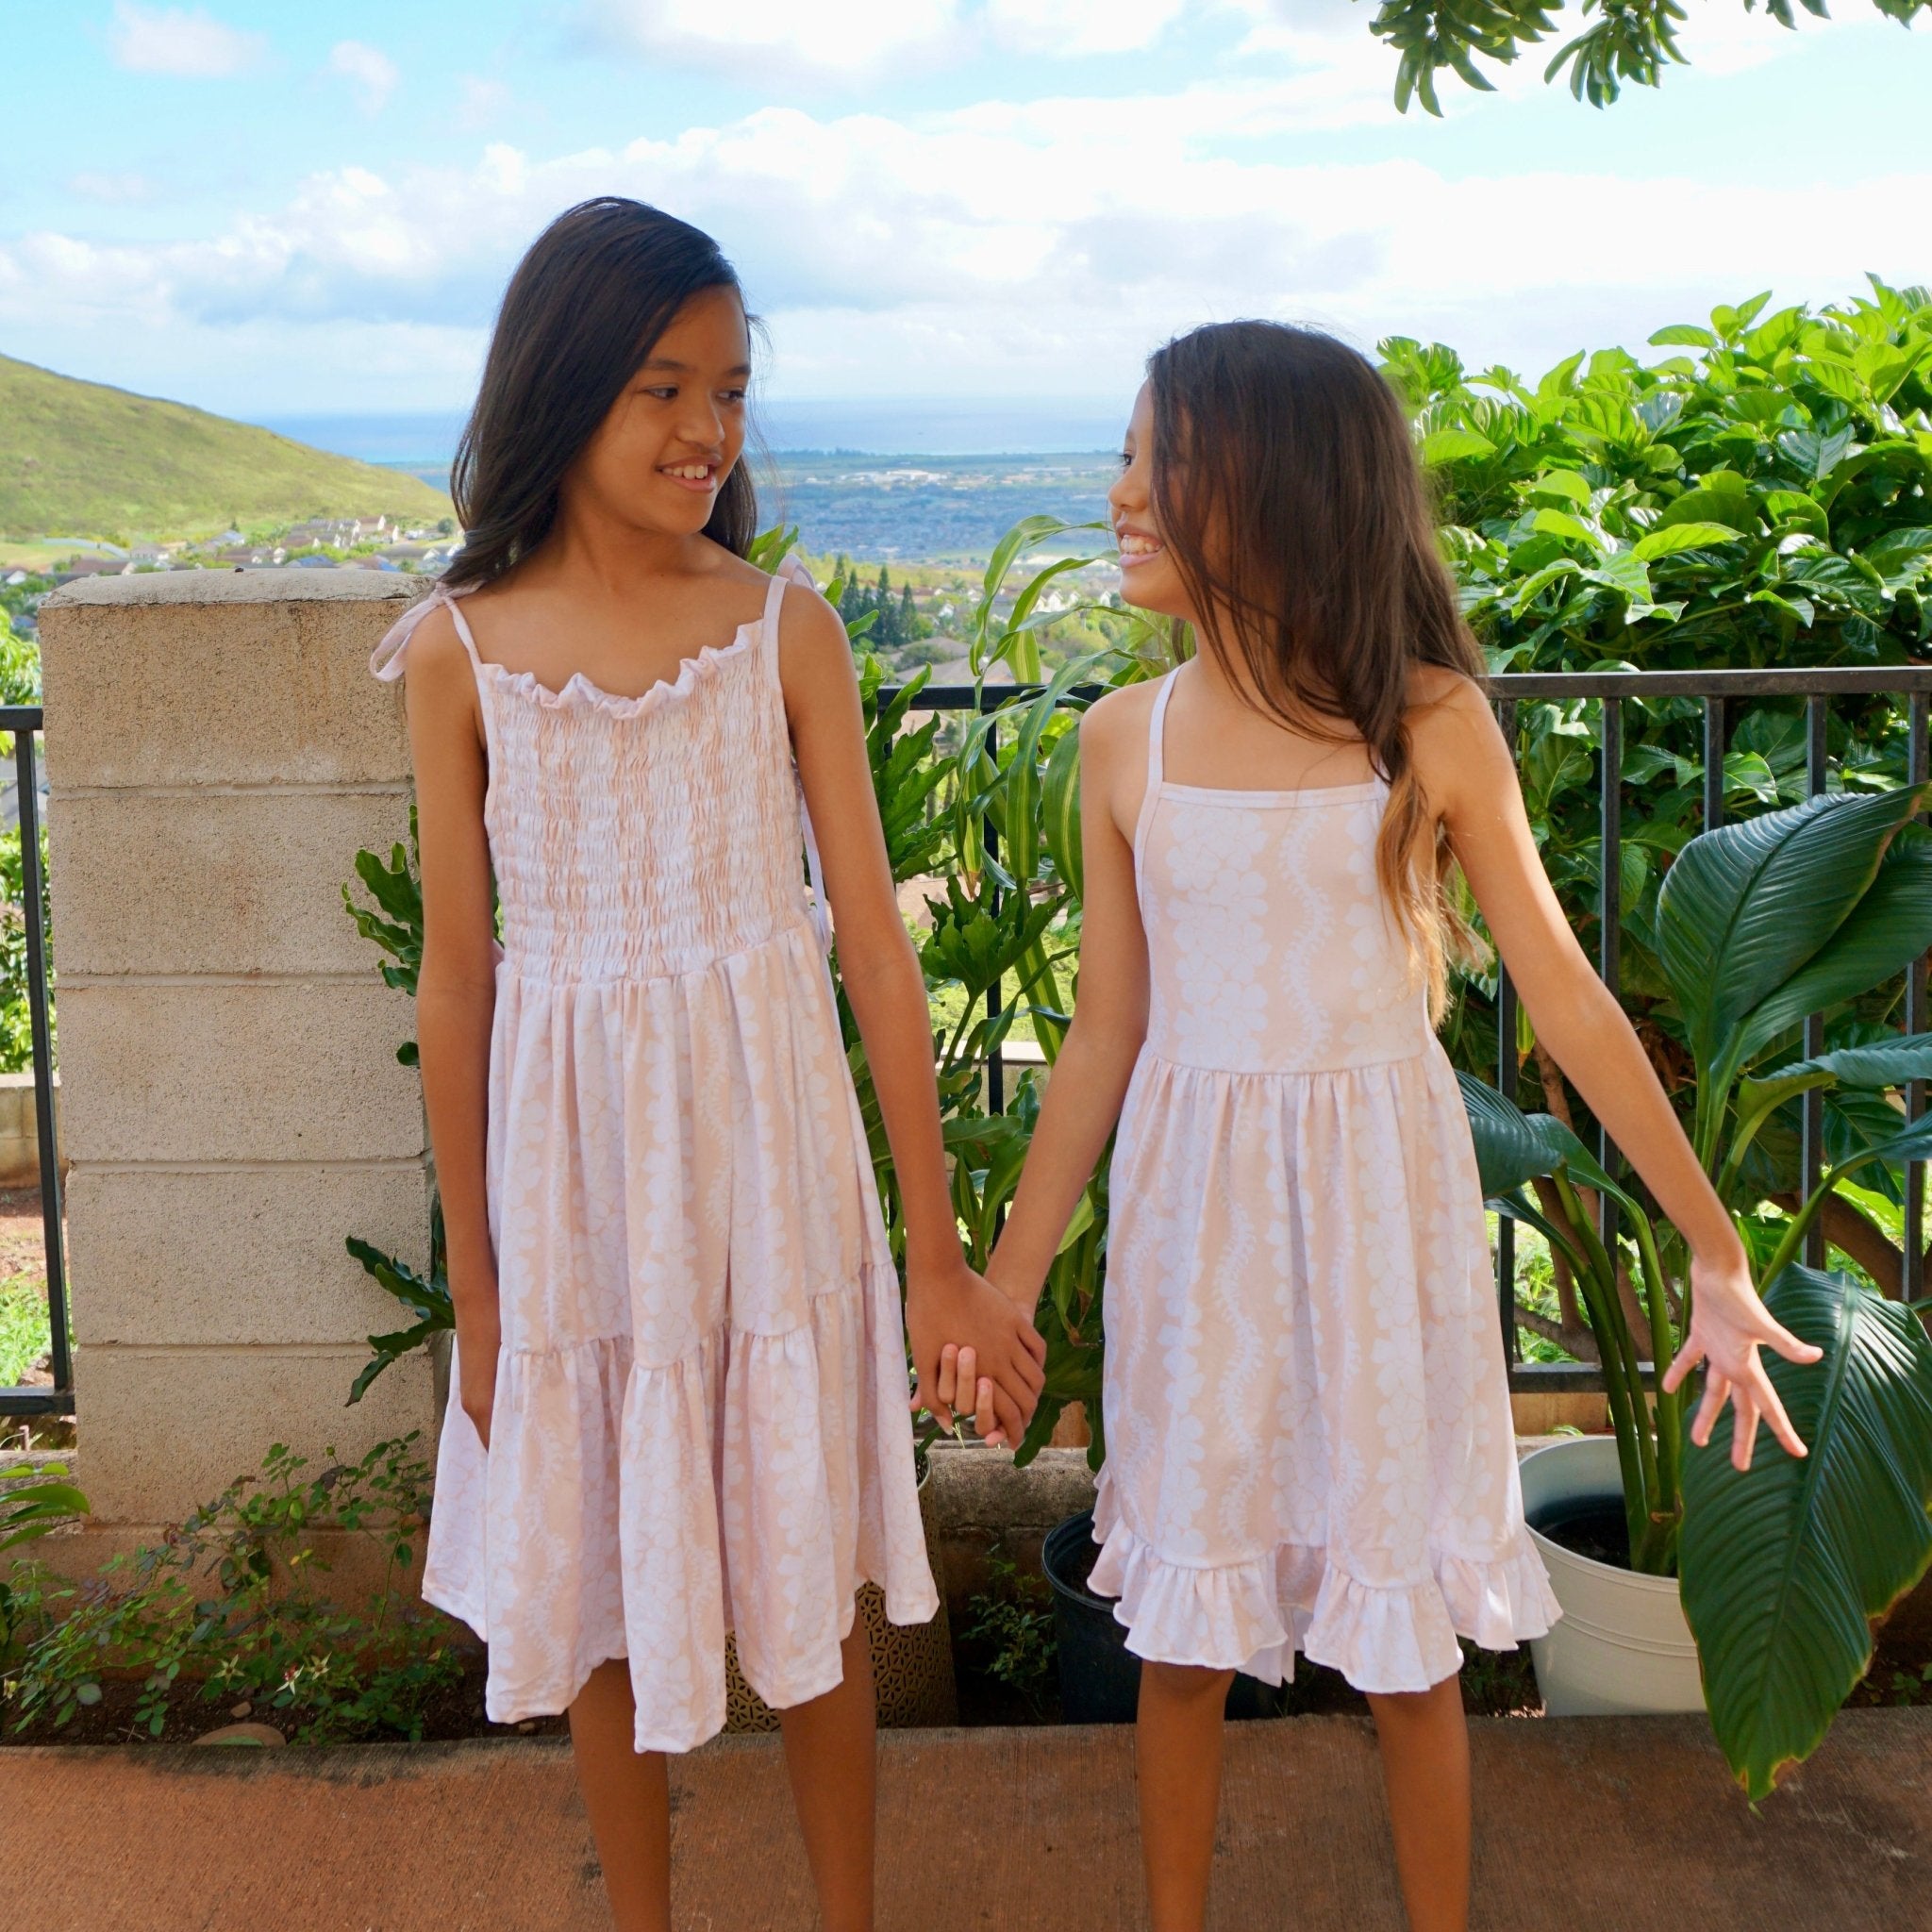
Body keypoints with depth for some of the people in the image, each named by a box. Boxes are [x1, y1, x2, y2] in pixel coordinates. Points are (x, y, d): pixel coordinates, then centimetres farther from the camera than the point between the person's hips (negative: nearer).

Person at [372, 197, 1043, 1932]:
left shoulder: (784, 629, -6)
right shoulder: (461, 651, -5)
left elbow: (873, 939, -5)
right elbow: (459, 974, -1)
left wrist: (937, 1256, -5)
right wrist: (474, 1284, 2)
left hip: (770, 1151, 0)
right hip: (574, 1158, 0)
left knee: (809, 1562, 13)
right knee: (605, 1578, 14)